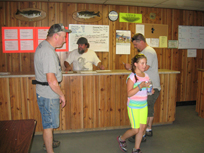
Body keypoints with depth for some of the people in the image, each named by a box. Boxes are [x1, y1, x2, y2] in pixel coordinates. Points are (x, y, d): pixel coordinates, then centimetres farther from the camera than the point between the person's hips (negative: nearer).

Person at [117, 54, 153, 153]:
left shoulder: (146, 75, 5)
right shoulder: (132, 77, -16)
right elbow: (129, 93, -22)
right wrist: (140, 86, -31)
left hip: (144, 105, 6)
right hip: (134, 107, -6)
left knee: (142, 127, 8)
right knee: (135, 130, 1)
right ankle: (121, 139, 30)